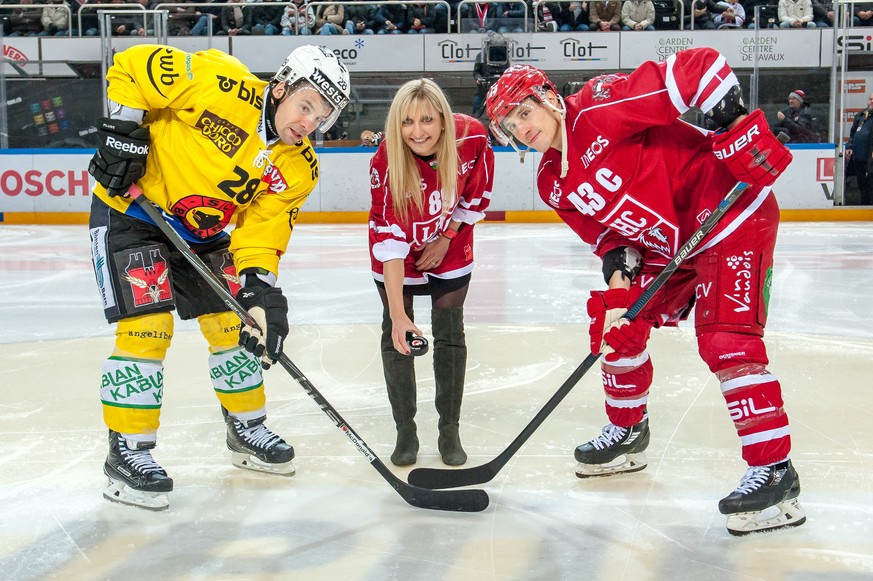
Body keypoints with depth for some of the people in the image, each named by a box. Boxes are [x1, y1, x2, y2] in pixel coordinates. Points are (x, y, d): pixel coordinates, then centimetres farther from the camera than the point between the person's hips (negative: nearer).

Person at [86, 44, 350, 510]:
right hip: (130, 210, -6)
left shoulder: (299, 170, -8)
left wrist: (261, 287, -25)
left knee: (235, 323, 7)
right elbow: (133, 66, -18)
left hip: (204, 233, 6)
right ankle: (128, 451, -4)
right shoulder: (221, 84, -25)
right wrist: (123, 130, -22)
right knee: (147, 325, -15)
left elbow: (261, 232, -10)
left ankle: (247, 429, 28)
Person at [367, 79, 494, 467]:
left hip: (450, 248, 2)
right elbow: (390, 242, -33)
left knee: (450, 333, 4)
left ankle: (450, 431, 16)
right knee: (396, 333, -1)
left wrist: (446, 238, -5)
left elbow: (477, 195, -6)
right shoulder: (386, 164, -32)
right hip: (397, 254, -1)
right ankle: (406, 431, 14)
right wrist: (398, 313, -38)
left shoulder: (472, 137, -27)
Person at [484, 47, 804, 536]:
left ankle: (775, 472, -12)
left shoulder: (598, 109, -21)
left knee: (725, 339, -19)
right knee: (619, 323, 13)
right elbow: (603, 228, 10)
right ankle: (628, 433, 34)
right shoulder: (554, 183, 6)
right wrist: (619, 263, -11)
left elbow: (698, 68, -25)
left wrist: (737, 125, -30)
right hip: (666, 245, 9)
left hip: (732, 215, -9)